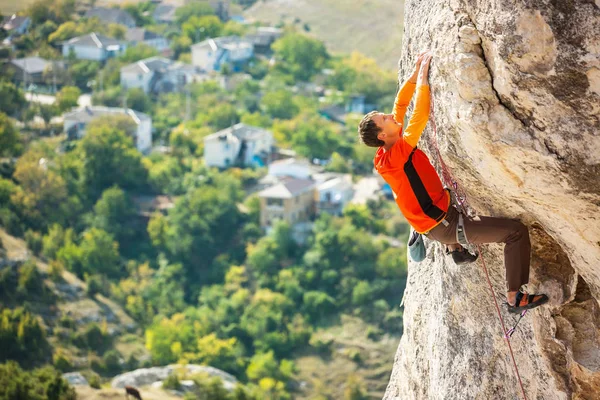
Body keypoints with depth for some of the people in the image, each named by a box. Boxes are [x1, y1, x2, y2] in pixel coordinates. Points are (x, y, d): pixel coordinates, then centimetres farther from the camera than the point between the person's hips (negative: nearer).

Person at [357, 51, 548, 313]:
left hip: (430, 222, 10)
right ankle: (514, 298, -9)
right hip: (444, 226, -10)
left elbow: (401, 104, 7)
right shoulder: (394, 157, -27)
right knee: (516, 231, -15)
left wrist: (416, 72, -1)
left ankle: (456, 250, 43)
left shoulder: (388, 150, -2)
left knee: (449, 193, 44)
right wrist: (423, 78, -24)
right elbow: (420, 118, -33)